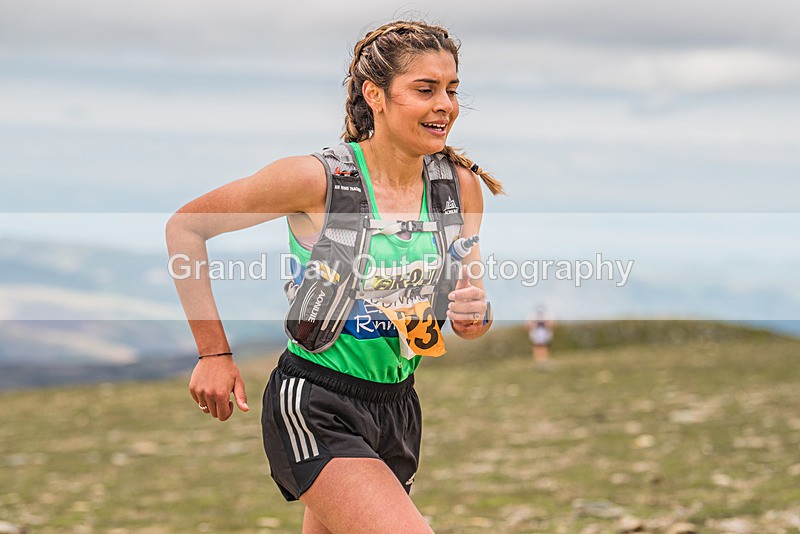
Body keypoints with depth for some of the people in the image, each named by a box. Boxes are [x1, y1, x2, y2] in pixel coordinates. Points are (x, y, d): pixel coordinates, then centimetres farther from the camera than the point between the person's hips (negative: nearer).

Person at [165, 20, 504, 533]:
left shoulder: (459, 185, 0)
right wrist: (214, 352, -8)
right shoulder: (318, 179, -15)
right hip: (314, 410, -6)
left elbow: (472, 320, 7)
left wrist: (476, 313, -17)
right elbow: (185, 227, -5)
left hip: (396, 408, 6)